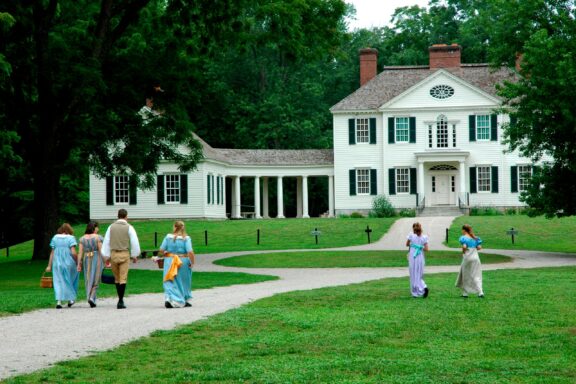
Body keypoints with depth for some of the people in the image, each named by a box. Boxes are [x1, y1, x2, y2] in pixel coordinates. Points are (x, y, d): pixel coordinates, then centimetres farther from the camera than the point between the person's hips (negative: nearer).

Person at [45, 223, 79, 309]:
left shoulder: (55, 238, 4)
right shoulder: (71, 238, -6)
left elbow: (52, 253, 5)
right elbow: (73, 253, -14)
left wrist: (49, 265, 7)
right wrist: (77, 262, 0)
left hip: (57, 263, 2)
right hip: (69, 263, -2)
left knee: (58, 282, 4)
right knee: (70, 281, 17)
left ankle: (59, 301, -8)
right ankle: (71, 299, 19)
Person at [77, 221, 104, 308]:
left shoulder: (82, 238, 4)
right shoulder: (98, 237, -7)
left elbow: (80, 252, -1)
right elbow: (101, 250, -10)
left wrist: (79, 264, 1)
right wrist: (105, 261, -4)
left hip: (86, 259, 3)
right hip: (96, 259, -3)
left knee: (88, 280, 12)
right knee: (95, 280, 2)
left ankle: (90, 298, 11)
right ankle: (92, 297, -14)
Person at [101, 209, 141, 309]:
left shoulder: (111, 227, 6)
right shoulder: (129, 227, -2)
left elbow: (106, 241, 5)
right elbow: (134, 242, -2)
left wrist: (106, 256, 10)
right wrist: (135, 255, 10)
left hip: (113, 254, 3)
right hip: (124, 254, -3)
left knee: (117, 278, 15)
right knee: (123, 278, -3)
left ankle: (120, 299, 20)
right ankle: (120, 301, -8)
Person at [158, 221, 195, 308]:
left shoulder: (168, 237, -4)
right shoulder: (186, 238, -9)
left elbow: (161, 250, -4)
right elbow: (190, 252, -17)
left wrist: (166, 254, 17)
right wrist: (192, 263, -6)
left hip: (169, 261, 1)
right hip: (183, 262, 0)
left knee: (170, 282, 5)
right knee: (183, 281, 16)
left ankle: (169, 298, -16)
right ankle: (184, 300, 28)